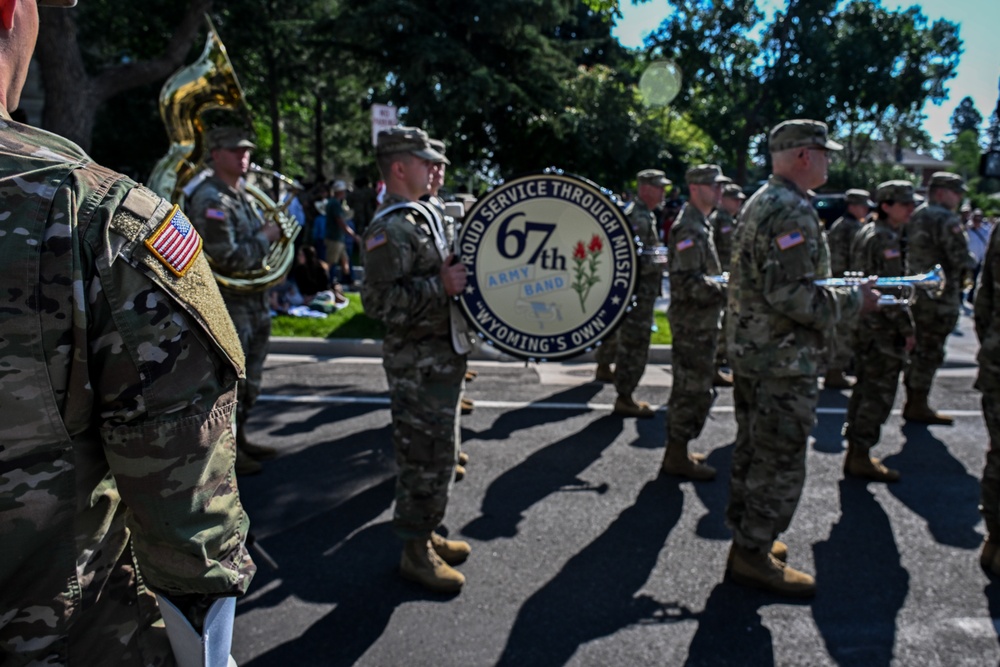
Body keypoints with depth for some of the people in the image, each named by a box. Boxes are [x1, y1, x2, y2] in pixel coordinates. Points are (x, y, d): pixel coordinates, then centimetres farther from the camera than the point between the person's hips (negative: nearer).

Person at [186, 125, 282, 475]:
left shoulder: (243, 192, 13)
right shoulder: (210, 200, -18)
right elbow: (228, 259, -24)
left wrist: (271, 231, 6)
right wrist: (266, 238, -14)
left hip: (254, 301, 9)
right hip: (227, 304, -9)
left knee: (249, 380, 18)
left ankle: (239, 439, 32)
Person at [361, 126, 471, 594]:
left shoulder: (420, 216, 15)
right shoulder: (390, 230, -18)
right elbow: (377, 300, -25)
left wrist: (457, 275, 11)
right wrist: (441, 286, -24)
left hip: (442, 354, 10)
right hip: (418, 364, -10)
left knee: (438, 451, 18)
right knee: (426, 456, -1)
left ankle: (426, 534, 33)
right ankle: (415, 552, 15)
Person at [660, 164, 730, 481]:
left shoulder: (700, 224, 17)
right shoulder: (689, 228, -17)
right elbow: (689, 281, -25)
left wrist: (724, 287, 15)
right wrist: (727, 292, -24)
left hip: (700, 321, 11)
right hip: (693, 321, -11)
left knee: (690, 388, 16)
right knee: (693, 389, -4)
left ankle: (678, 451, 26)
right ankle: (677, 457, 6)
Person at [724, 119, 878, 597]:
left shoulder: (760, 202, 14)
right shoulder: (793, 209, -19)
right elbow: (790, 293, -26)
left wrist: (841, 289, 18)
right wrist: (854, 300, -13)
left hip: (748, 348, 10)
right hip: (784, 357, -10)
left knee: (752, 450, 18)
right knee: (781, 460, 0)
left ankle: (748, 537, 32)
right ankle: (754, 555, 10)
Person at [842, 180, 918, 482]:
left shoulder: (866, 232, 14)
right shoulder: (886, 239, -16)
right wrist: (907, 329, -14)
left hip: (862, 322, 10)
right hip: (882, 327, -10)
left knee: (865, 387, 16)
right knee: (879, 393, -2)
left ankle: (855, 451, 24)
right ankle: (861, 456, 4)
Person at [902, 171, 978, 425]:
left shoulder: (916, 216, 12)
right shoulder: (946, 219, -16)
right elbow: (961, 259, -19)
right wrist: (972, 263, 1)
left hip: (917, 292, 9)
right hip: (940, 295, -9)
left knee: (920, 349, 16)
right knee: (930, 351, -2)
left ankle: (913, 403, 24)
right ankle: (918, 406, 4)